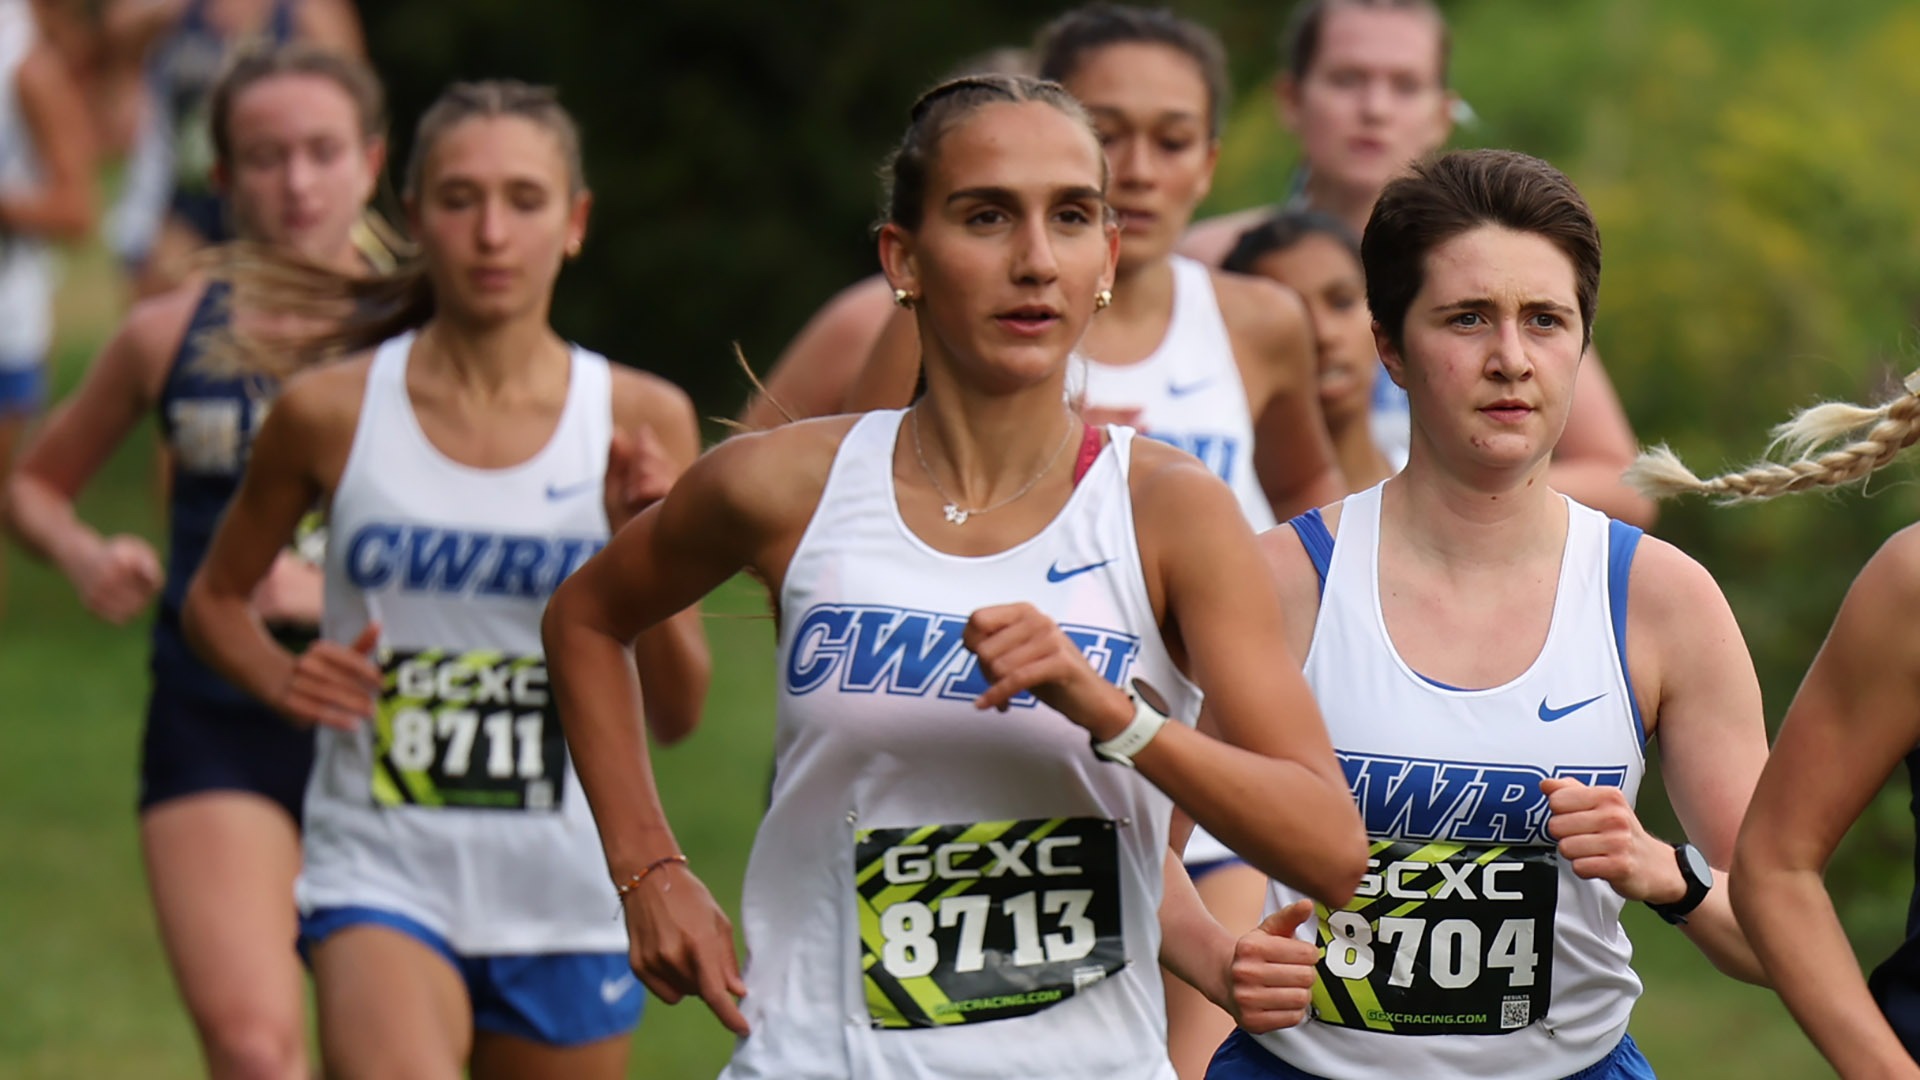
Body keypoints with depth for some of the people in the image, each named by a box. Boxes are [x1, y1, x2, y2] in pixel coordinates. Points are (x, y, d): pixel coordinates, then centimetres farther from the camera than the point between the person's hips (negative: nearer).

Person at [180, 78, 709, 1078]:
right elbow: (215, 597, 14)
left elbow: (676, 713, 2)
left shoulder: (639, 423, -1)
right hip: (381, 873, -2)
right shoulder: (330, 414, -2)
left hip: (569, 892, 2)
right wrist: (283, 679, -6)